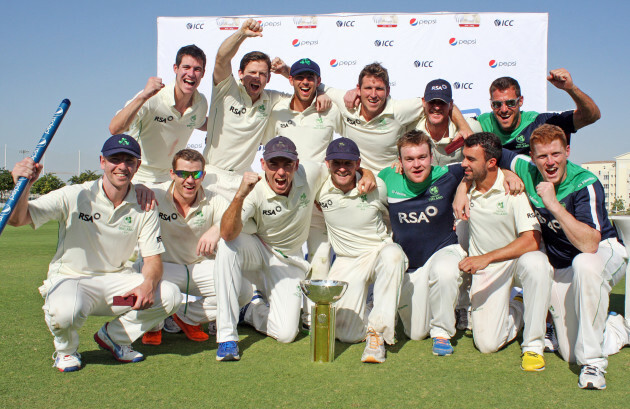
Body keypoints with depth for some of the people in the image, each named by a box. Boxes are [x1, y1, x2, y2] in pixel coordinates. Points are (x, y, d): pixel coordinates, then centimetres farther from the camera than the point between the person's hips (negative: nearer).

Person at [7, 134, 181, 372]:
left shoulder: (144, 207, -2)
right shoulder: (74, 196, -11)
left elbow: (153, 258, -4)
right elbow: (18, 219, -17)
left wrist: (148, 284, -27)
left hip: (116, 280, 4)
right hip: (70, 279, -3)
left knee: (170, 295, -19)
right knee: (66, 310, -38)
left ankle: (113, 336, 8)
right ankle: (66, 350, 2)